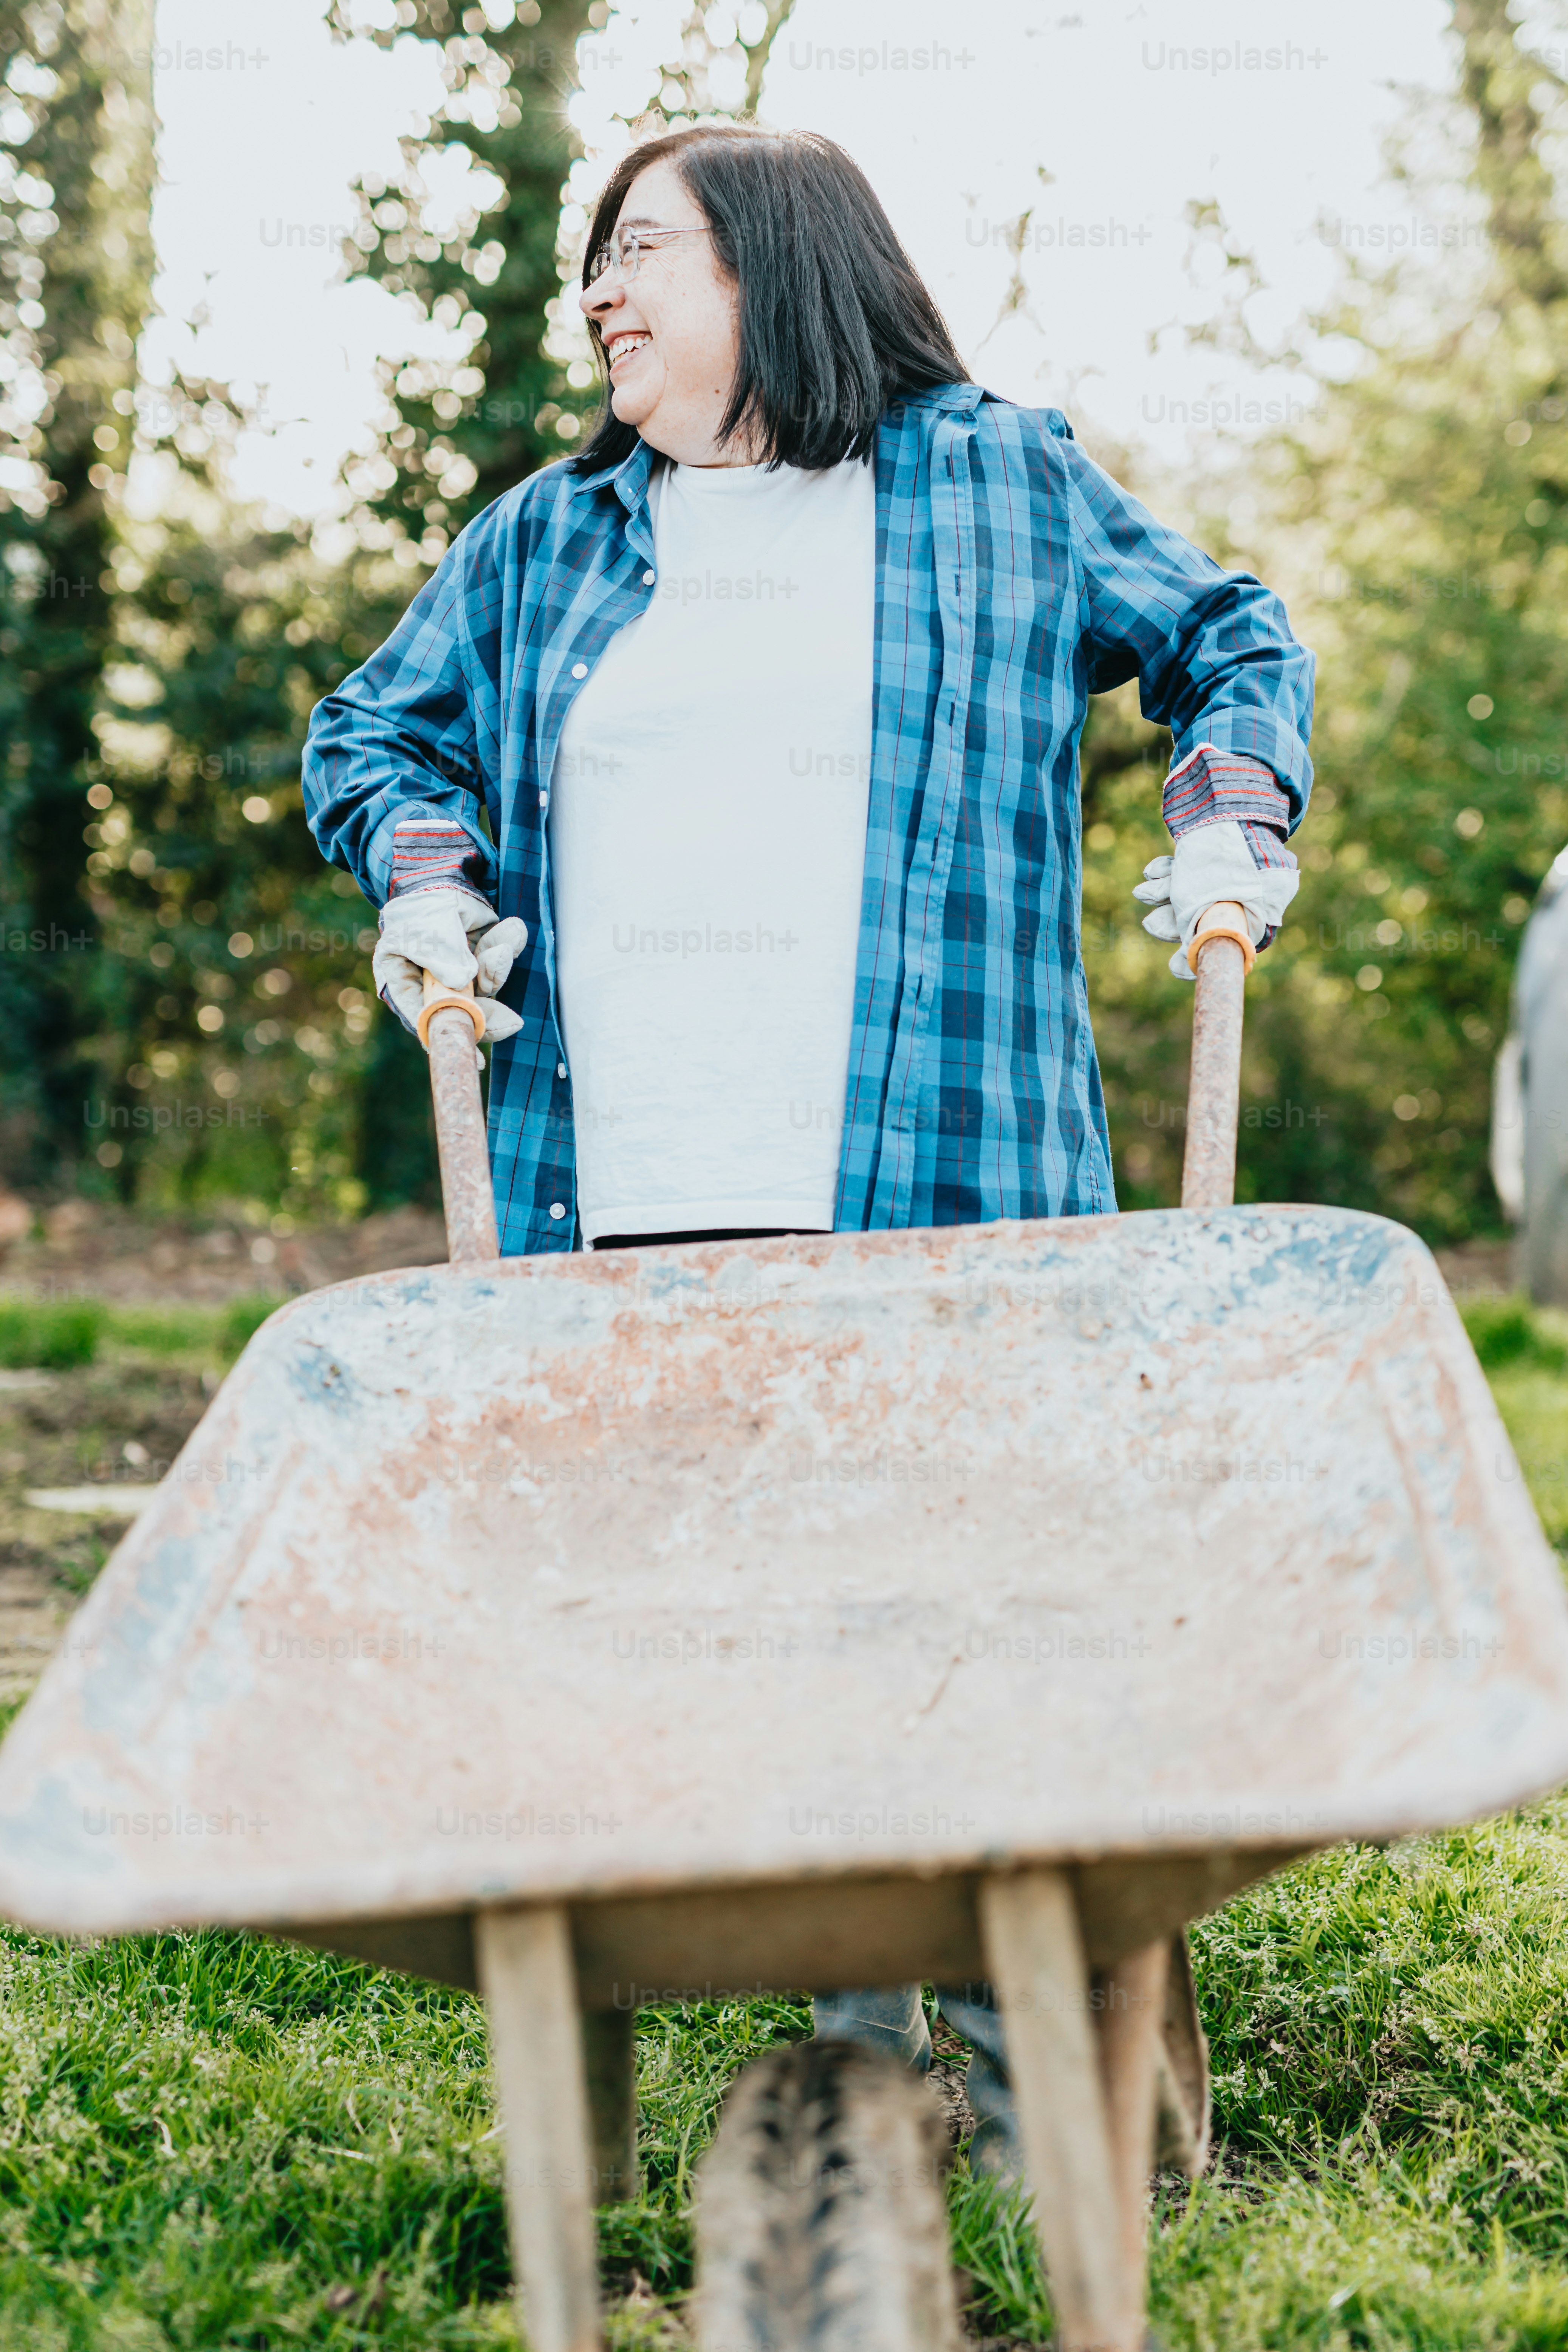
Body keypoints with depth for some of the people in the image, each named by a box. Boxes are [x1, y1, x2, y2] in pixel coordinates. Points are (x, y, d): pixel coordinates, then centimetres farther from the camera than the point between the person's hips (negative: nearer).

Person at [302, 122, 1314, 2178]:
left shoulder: (1001, 487, 12)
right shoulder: (543, 542, 19)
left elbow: (1234, 639, 22)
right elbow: (373, 730, 27)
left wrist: (1231, 815, 4)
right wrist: (425, 867, 7)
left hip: (931, 1212, -3)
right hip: (622, 1219, 3)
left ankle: (1029, 2063, 7)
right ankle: (856, 2037, 16)